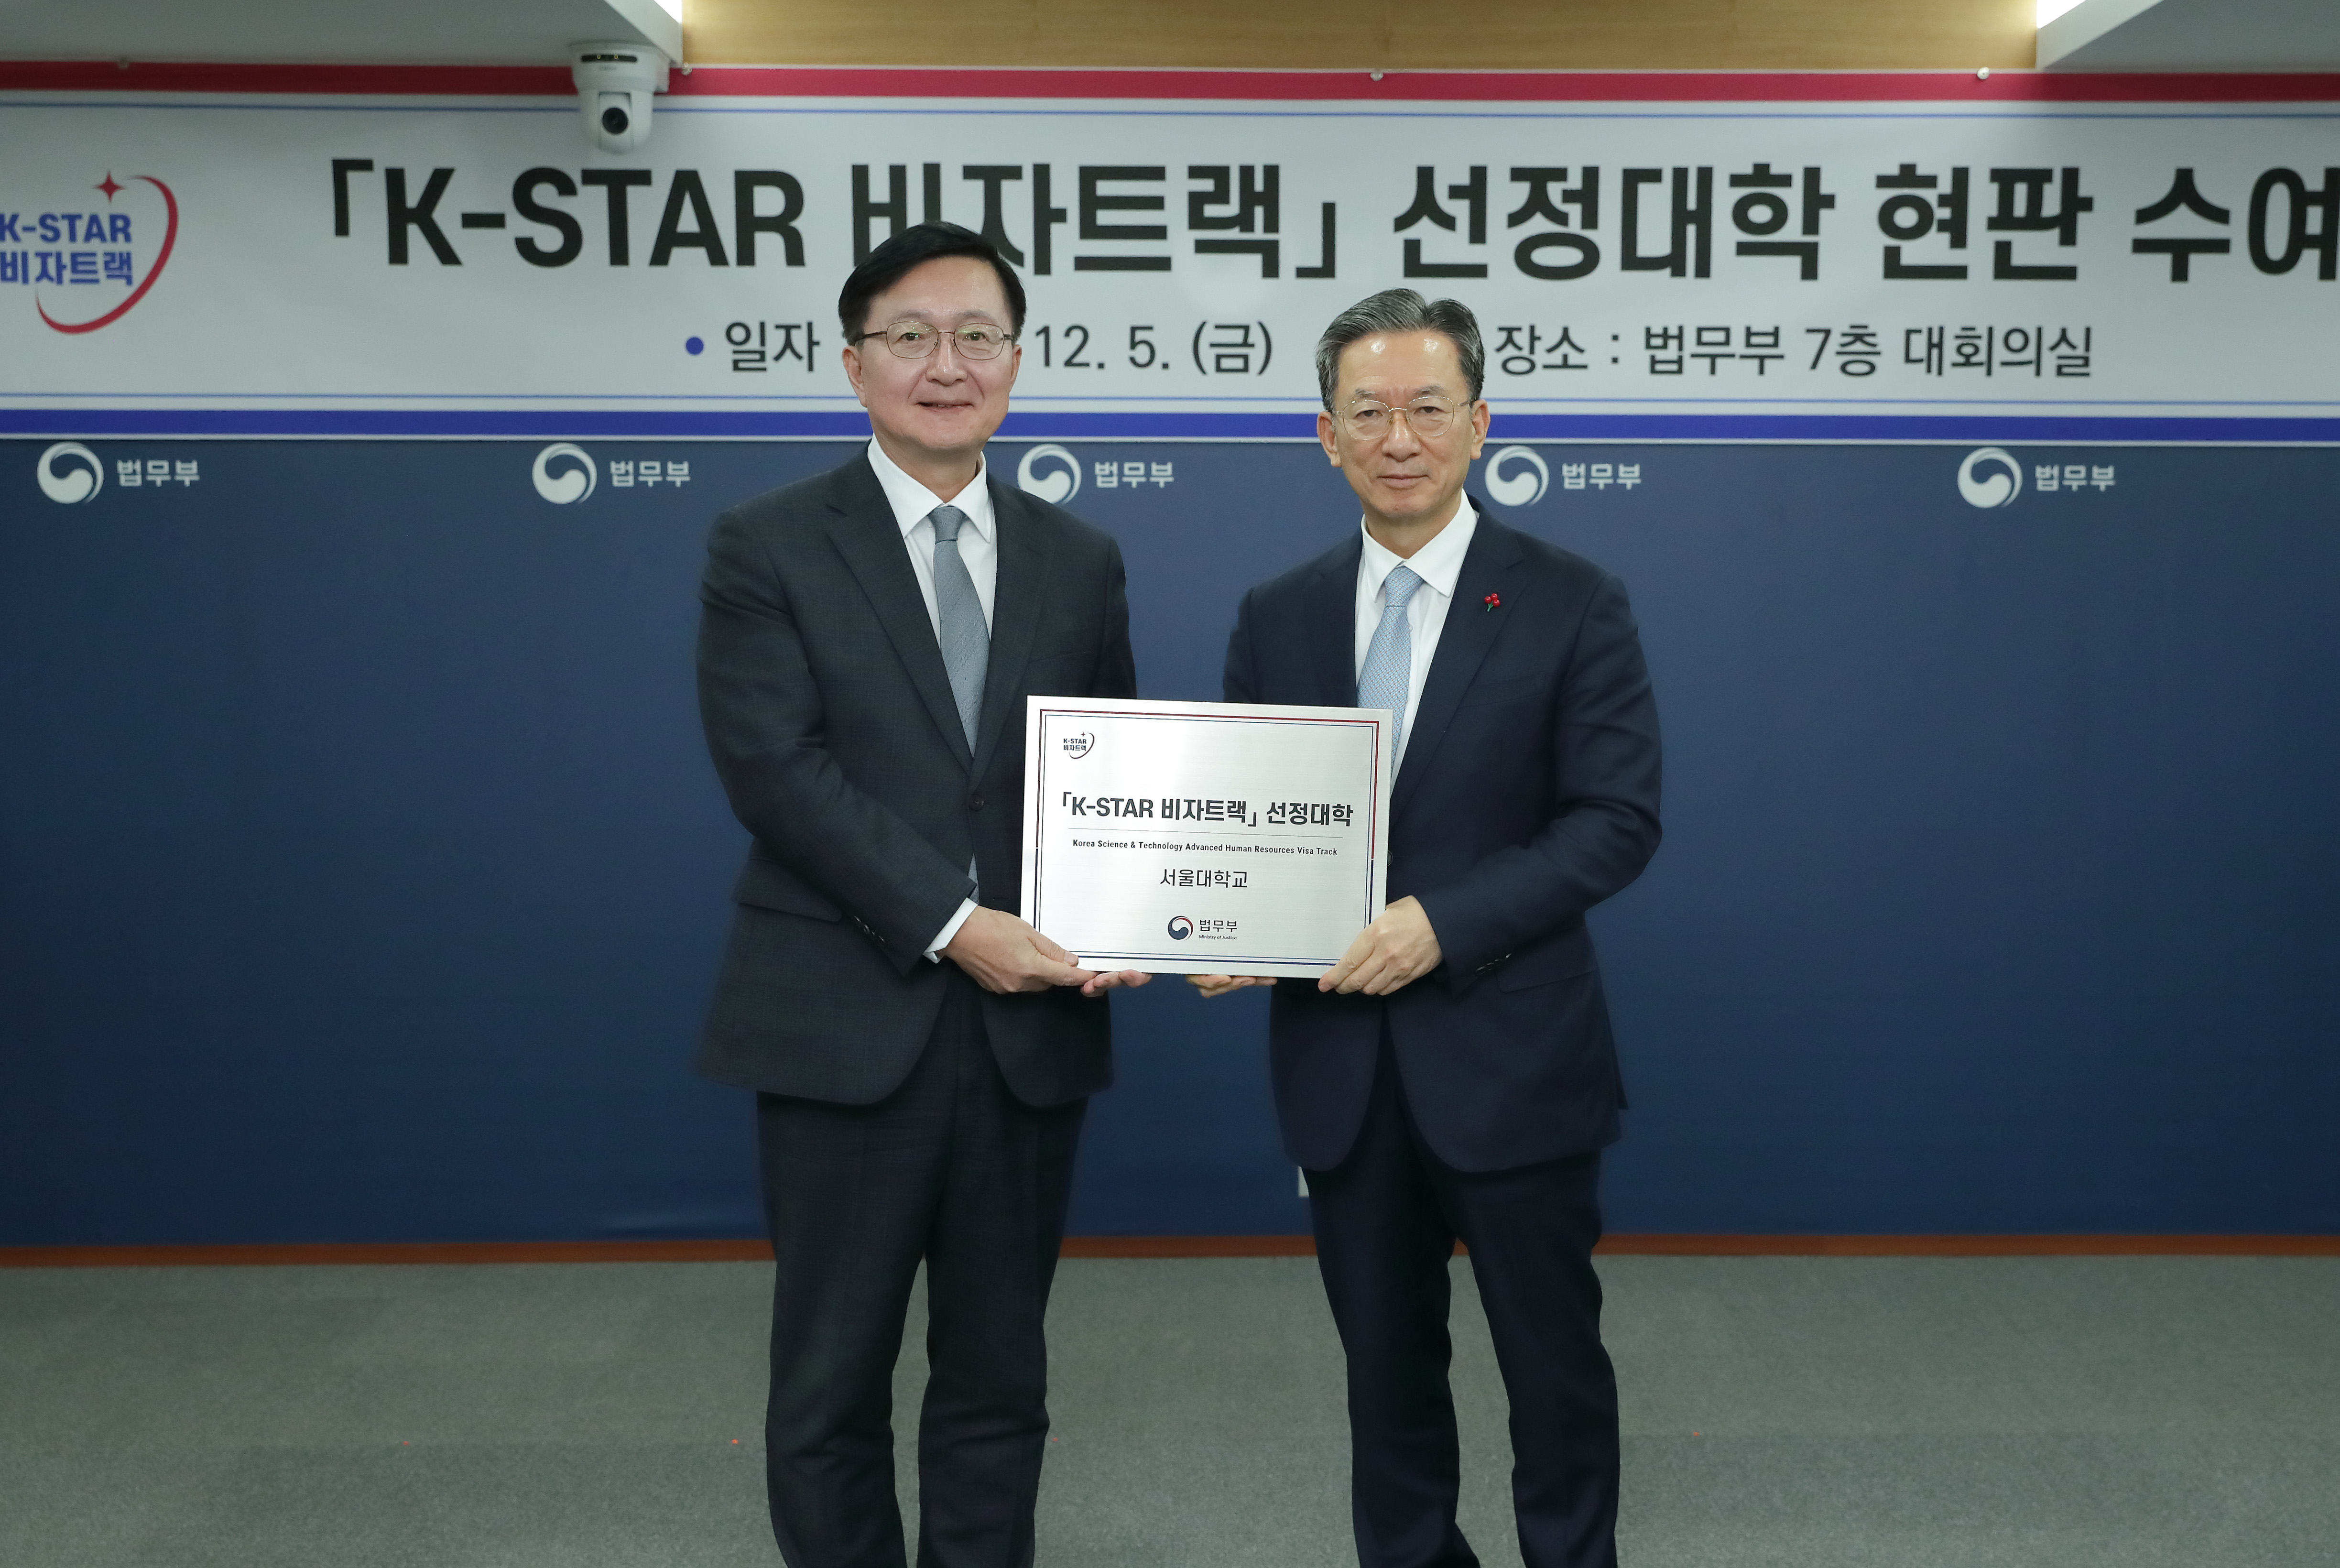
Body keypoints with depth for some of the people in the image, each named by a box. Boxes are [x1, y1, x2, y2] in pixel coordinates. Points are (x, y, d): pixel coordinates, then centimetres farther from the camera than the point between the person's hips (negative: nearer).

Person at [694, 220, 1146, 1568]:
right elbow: (774, 765, -12)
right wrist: (954, 925, -17)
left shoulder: (1081, 562, 9)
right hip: (847, 1024, -3)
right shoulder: (766, 547, -2)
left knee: (999, 1383, 13)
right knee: (832, 1385, 10)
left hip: (1030, 1029, 3)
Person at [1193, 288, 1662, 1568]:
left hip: (1510, 1058, -3)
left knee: (1554, 1362, 10)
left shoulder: (1574, 606, -4)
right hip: (1339, 1064, 3)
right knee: (1386, 1368, 17)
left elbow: (1616, 823, -10)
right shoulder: (1275, 619, 7)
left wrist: (1442, 922, -20)